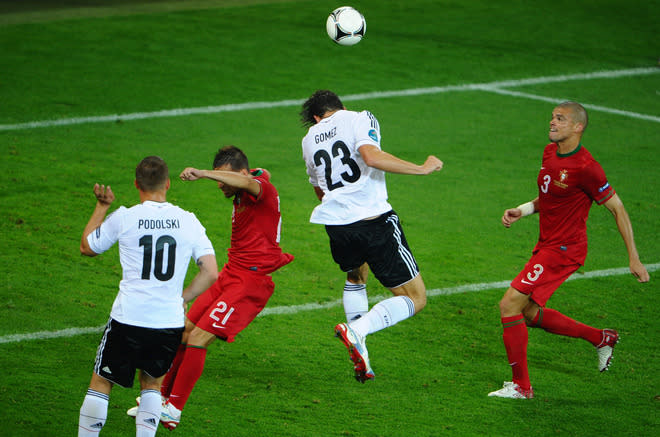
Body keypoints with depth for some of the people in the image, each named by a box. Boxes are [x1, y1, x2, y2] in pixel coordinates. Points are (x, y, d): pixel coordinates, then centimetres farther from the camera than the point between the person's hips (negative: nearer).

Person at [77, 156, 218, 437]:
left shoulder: (124, 218, -4)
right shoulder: (188, 221, 2)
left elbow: (86, 247, 14)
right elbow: (210, 273, -2)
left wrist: (102, 207, 23)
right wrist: (181, 299, 9)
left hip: (128, 319, -2)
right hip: (170, 323, 2)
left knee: (101, 384, 12)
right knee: (152, 383, 22)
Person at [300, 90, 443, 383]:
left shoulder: (309, 138, 20)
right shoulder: (359, 119, 3)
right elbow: (371, 156, -17)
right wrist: (422, 169, -10)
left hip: (335, 225, 6)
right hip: (374, 220, -5)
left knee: (356, 276, 36)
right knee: (415, 298, 3)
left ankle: (360, 359, 24)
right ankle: (356, 331, -19)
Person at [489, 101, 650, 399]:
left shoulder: (585, 168, -20)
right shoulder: (550, 152, 6)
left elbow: (617, 209, -13)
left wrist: (634, 259, -13)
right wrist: (522, 211, 4)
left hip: (563, 250, -9)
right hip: (546, 246, 9)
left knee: (509, 305, -13)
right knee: (530, 314, 19)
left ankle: (520, 386, -2)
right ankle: (601, 339, 33)